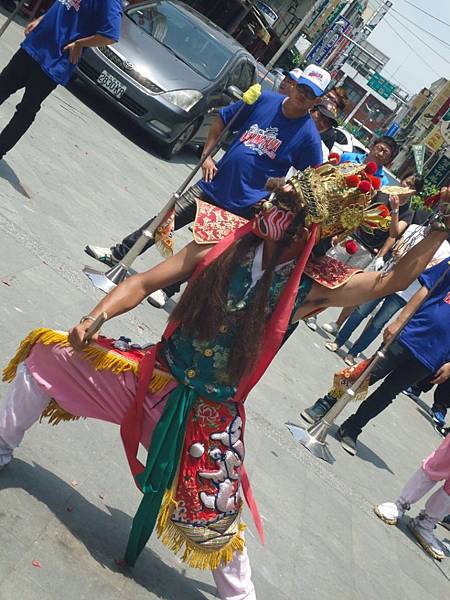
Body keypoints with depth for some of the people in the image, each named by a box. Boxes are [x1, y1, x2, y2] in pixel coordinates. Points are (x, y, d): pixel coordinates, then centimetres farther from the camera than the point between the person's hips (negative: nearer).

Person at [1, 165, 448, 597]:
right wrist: (95, 318, -18)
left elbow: (390, 281, -20)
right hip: (155, 375, 3)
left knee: (213, 524, -3)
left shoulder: (310, 290, -13)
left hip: (210, 416, -2)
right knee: (46, 355, 2)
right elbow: (142, 284, -4)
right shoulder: (223, 247, -9)